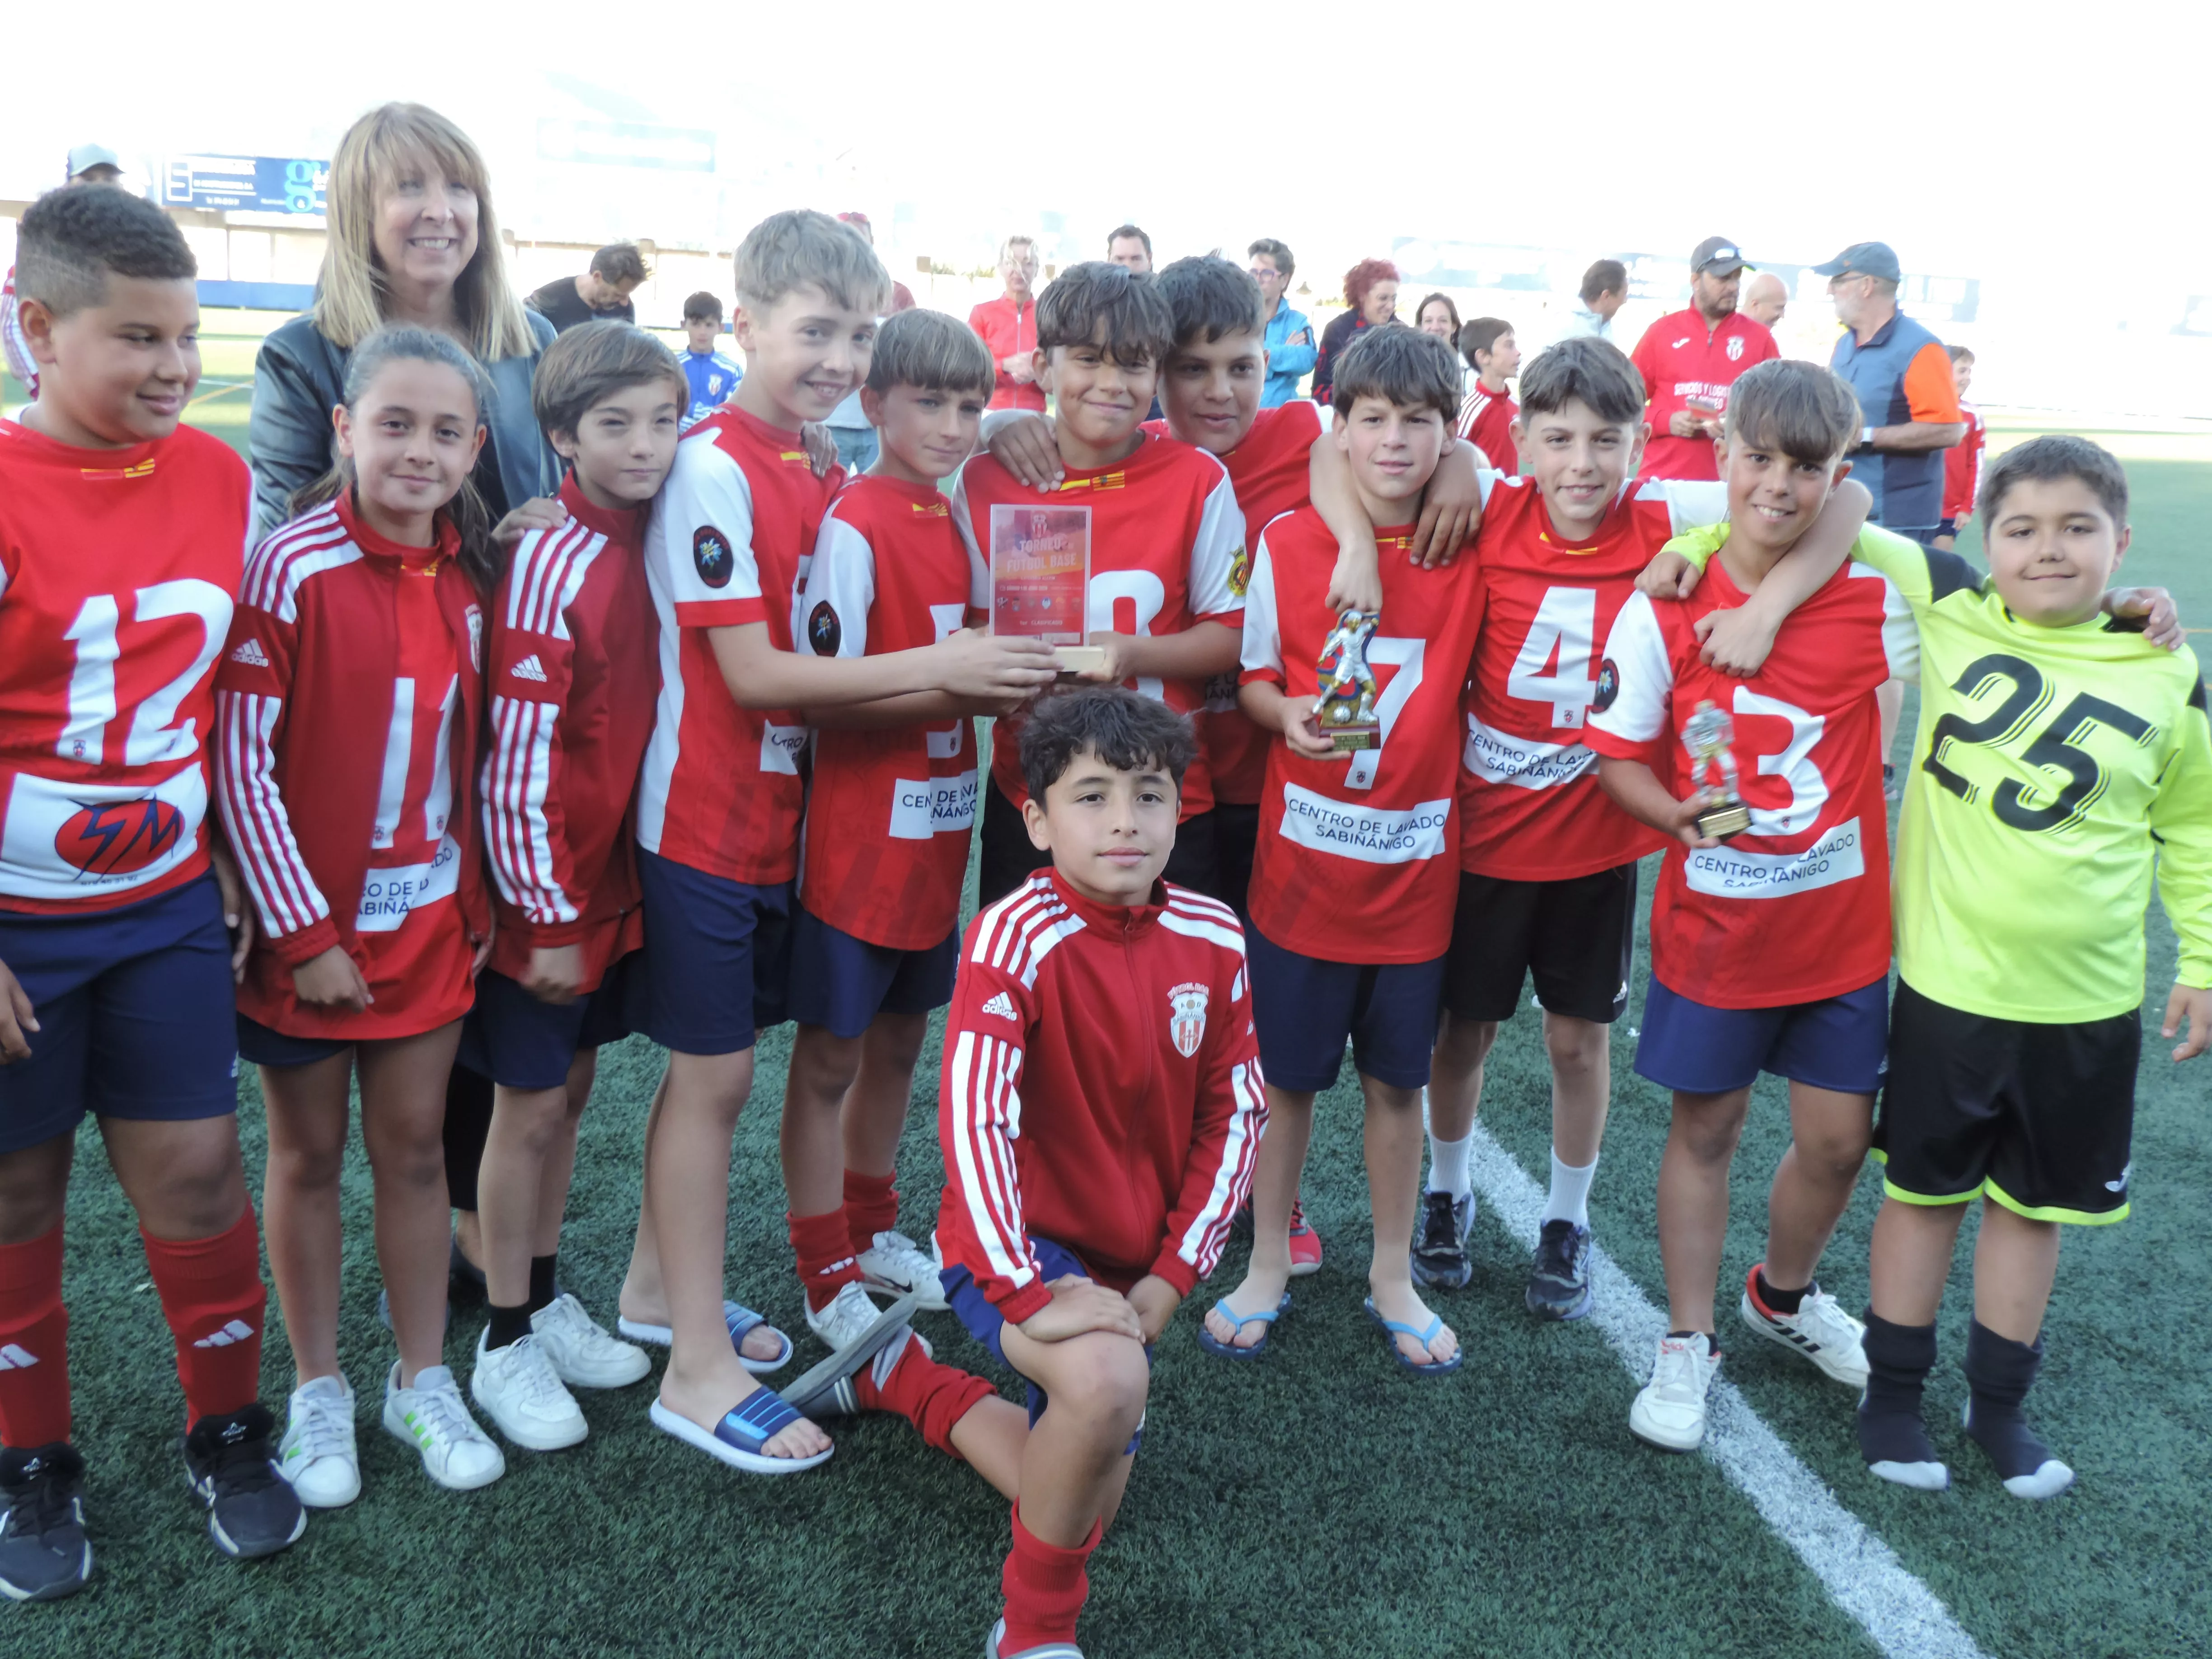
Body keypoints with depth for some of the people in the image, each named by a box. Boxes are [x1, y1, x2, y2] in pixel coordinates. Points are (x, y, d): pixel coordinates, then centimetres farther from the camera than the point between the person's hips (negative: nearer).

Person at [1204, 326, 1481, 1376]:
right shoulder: (1286, 542, -5)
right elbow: (1252, 675, 1)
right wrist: (1287, 714, -17)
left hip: (1416, 857, 1)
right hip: (1303, 852, -1)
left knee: (1398, 1081, 14)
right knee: (1286, 1075, 11)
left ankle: (1392, 1278, 32)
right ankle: (1268, 1266, 31)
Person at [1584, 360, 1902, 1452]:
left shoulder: (1876, 599, -8)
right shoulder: (1662, 610, -10)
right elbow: (1619, 755, -6)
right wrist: (1680, 813, -21)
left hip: (1841, 921, 2)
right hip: (1714, 921, -1)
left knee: (1837, 1138, 11)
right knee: (1704, 1127, 11)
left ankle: (1782, 1295, 41)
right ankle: (1688, 1341, 29)